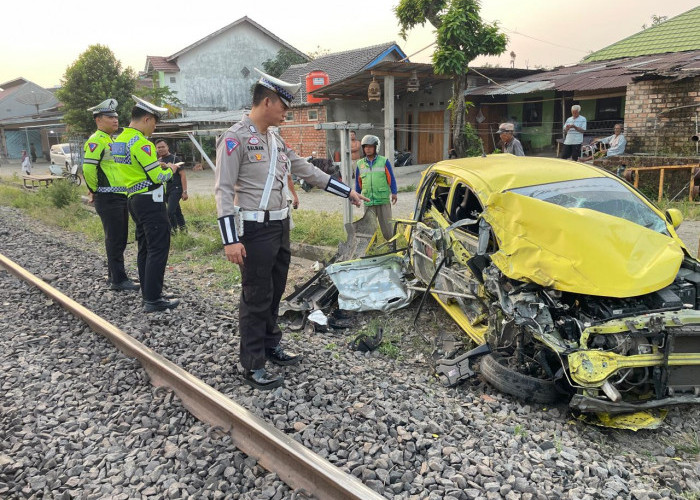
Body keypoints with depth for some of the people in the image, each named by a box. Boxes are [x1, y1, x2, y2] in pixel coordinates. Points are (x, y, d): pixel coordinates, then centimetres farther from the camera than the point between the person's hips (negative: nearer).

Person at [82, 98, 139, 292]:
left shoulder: (113, 140, 19)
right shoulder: (96, 141, -12)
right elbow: (88, 168, -22)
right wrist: (95, 190, -10)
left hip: (122, 197, 9)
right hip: (108, 199, -9)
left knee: (120, 239, 14)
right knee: (114, 239, -5)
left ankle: (113, 275, 25)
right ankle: (118, 280, 2)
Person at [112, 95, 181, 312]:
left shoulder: (119, 140, 12)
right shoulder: (141, 143, -17)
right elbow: (157, 177, -17)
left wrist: (157, 165, 13)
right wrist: (170, 170, 2)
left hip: (133, 199, 10)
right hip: (150, 200, -10)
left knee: (145, 248, 14)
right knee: (158, 249, -6)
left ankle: (148, 294, 21)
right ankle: (153, 300, -4)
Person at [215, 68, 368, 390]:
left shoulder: (276, 140, 14)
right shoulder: (236, 138, -12)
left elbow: (308, 171, 19)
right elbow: (224, 190, -16)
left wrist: (348, 192, 19)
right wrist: (230, 240, -22)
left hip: (280, 227, 8)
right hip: (255, 231, -8)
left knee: (275, 292, 17)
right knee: (257, 298, -2)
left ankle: (271, 346, 33)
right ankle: (252, 366, 10)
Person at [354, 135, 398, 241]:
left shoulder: (384, 161, 2)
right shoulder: (360, 164, 11)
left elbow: (391, 178, 3)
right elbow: (358, 182, 19)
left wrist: (394, 193, -3)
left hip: (383, 199, -2)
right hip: (368, 200, 3)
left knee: (386, 224, 2)